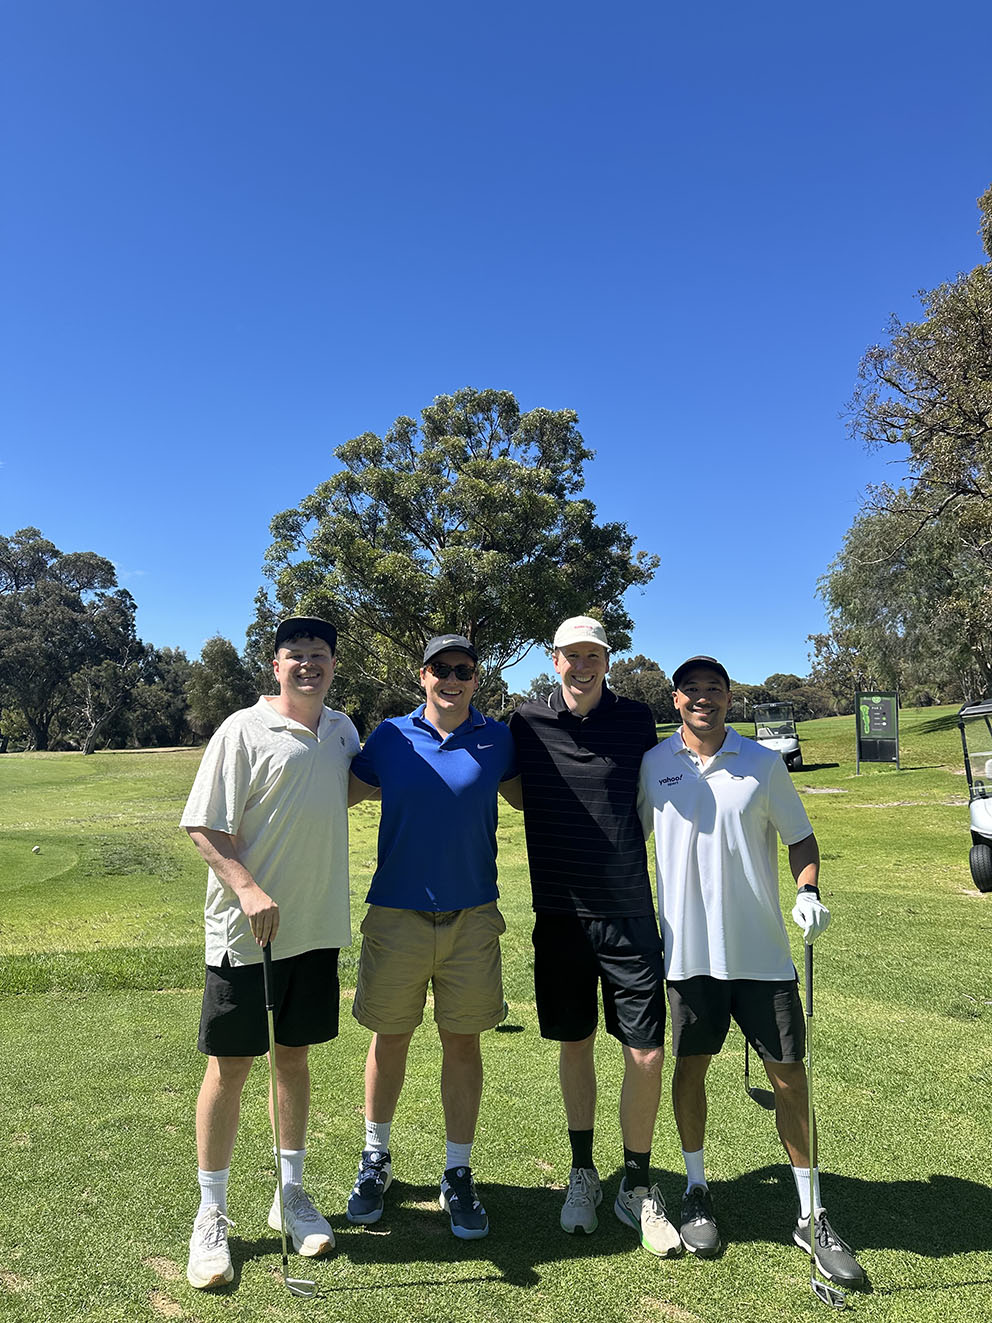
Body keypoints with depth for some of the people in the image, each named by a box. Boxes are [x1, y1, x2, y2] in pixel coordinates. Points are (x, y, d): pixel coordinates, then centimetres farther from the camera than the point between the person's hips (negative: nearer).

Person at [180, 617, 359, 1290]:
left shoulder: (342, 730, 8)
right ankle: (212, 1216, 24)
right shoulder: (243, 730, -10)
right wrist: (249, 890, -24)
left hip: (317, 926, 5)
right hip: (246, 931, -5)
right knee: (230, 1066, 6)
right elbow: (205, 826, -13)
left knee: (294, 1057, 17)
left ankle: (291, 1192, 33)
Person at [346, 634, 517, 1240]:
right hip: (396, 913, 0)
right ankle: (376, 1160, 36)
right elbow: (344, 794, 8)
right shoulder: (391, 737, -1)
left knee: (463, 1042, 10)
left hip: (472, 914, 0)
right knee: (390, 1037, 13)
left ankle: (459, 1176, 28)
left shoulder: (497, 739, 1)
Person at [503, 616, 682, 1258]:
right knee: (575, 1045, 14)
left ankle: (638, 1187, 24)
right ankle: (583, 1174, 36)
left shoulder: (636, 719, -2)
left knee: (647, 1054, 0)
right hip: (559, 913, 1)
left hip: (629, 913, 0)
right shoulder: (527, 723, -2)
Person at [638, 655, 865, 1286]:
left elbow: (801, 838, 7)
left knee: (789, 1075, 5)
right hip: (688, 947, 1)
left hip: (762, 948, 0)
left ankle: (811, 1215, 23)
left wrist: (809, 891, -10)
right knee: (691, 1067, 11)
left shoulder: (764, 764, -1)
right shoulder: (653, 765, 0)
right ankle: (697, 1190, 33)